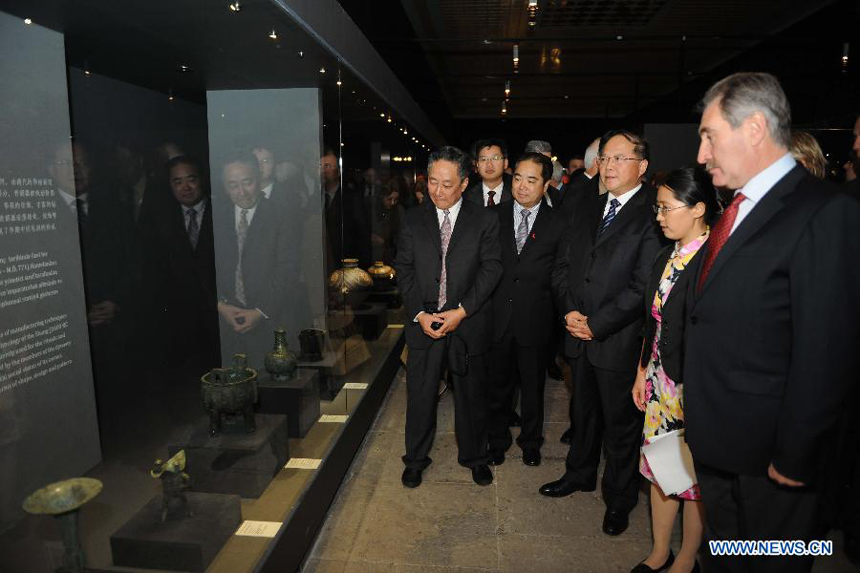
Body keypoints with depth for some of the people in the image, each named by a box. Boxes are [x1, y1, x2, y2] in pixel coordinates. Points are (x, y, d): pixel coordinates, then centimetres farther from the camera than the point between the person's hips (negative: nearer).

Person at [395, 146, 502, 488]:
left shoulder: (485, 220, 0)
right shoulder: (413, 220, 5)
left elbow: (491, 268, -7)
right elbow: (404, 269, 2)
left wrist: (462, 311, -16)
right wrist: (419, 314, -10)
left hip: (469, 323, -1)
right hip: (423, 323, 1)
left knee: (472, 394, 13)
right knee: (420, 395, 10)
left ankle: (474, 456, 35)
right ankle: (416, 459, 30)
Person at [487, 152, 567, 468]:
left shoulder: (557, 223, -2)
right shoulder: (494, 215, 1)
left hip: (534, 318, -1)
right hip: (497, 314, 1)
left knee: (533, 383, 15)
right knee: (498, 382, 15)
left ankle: (531, 441, 37)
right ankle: (498, 439, 35)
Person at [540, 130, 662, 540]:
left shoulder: (653, 215, -12)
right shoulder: (585, 212, 10)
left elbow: (644, 286, -18)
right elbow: (562, 267, 9)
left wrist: (597, 323, -15)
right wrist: (570, 311, -6)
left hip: (619, 341, -6)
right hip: (580, 336, 6)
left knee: (620, 423, 11)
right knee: (583, 412, 22)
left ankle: (619, 499, 32)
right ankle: (579, 474, 44)